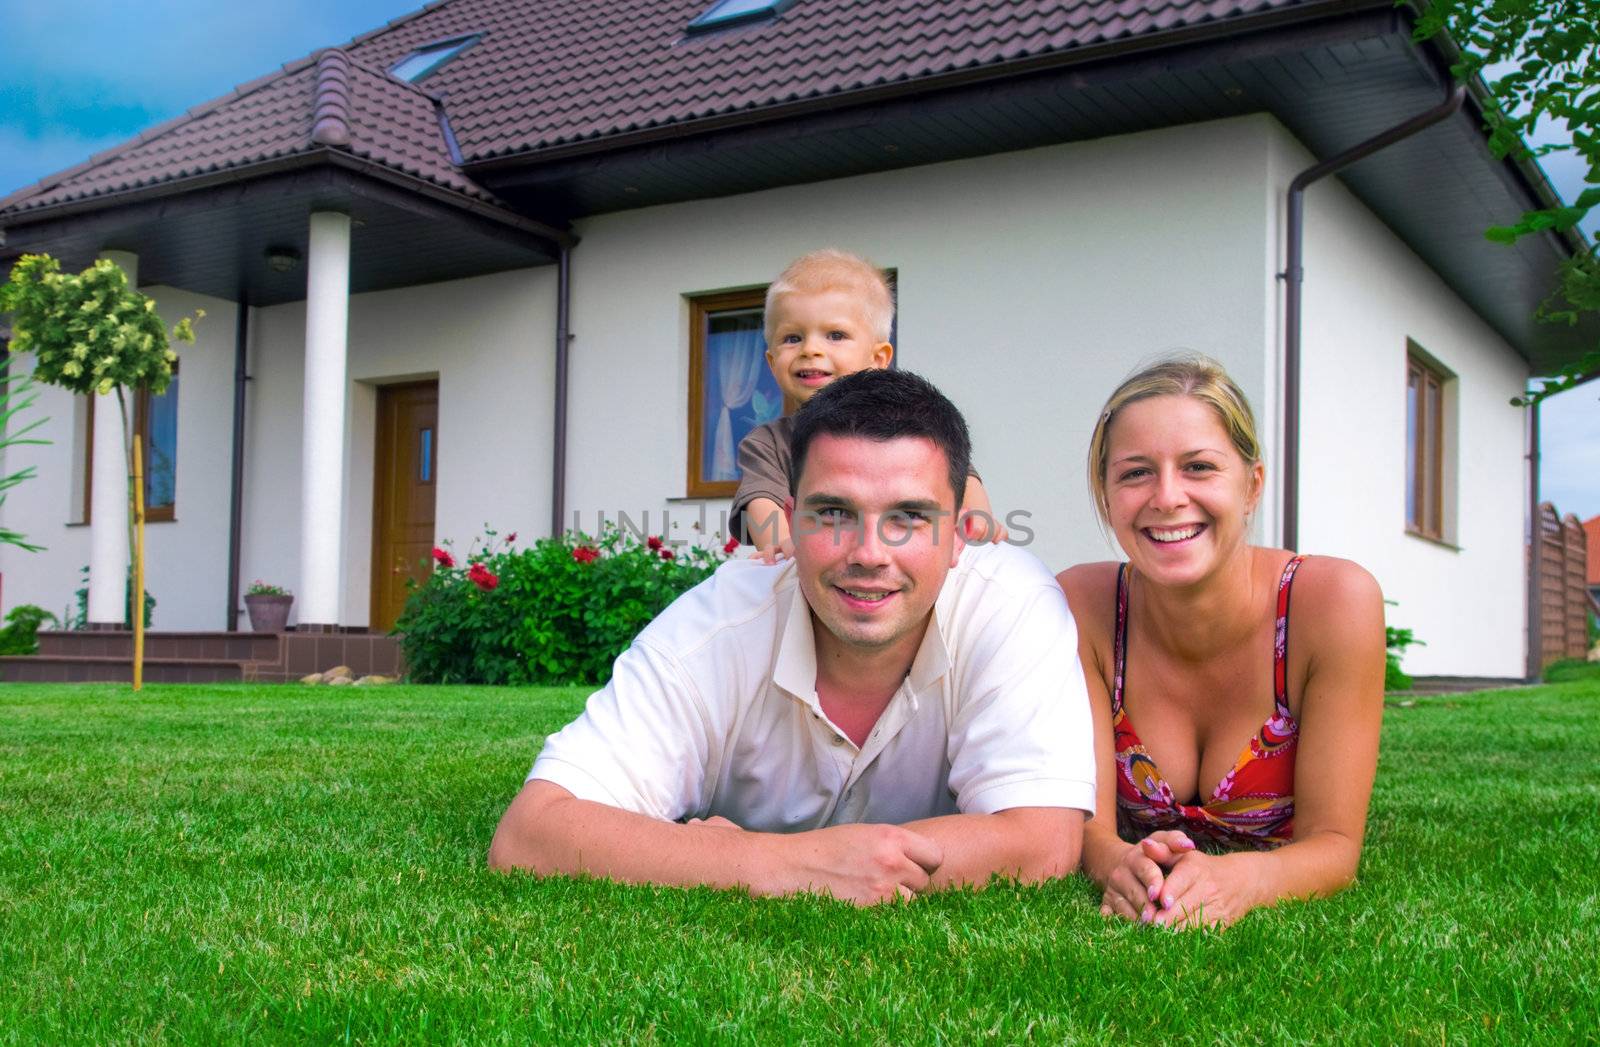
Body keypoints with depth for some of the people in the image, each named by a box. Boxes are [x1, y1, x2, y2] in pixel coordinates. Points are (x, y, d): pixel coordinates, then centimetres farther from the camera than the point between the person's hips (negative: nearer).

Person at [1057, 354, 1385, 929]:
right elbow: (1087, 823, -17)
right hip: (1135, 917, 2)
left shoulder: (1335, 601, -23)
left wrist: (1241, 881, -44)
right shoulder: (1080, 607, -18)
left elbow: (1334, 843, -21)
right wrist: (1120, 865, -42)